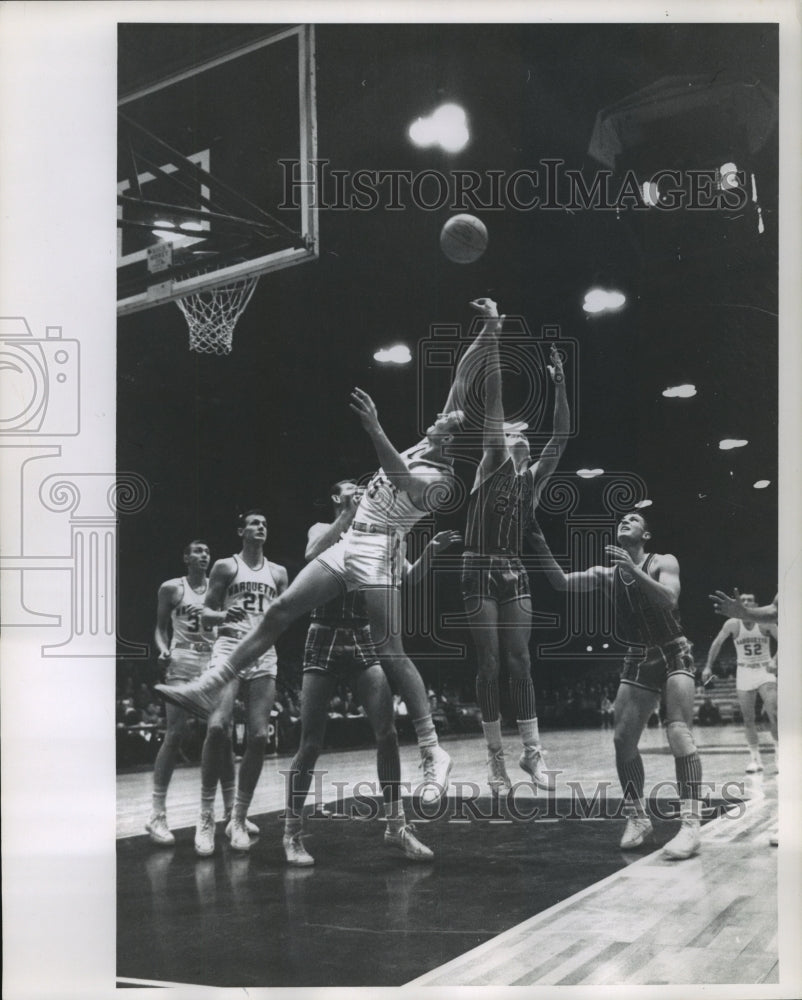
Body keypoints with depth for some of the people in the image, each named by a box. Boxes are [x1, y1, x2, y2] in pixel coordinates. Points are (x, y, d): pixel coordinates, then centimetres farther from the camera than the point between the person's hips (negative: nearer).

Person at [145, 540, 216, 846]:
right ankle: (157, 814, -9)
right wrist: (163, 649, -14)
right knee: (175, 734, -12)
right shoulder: (172, 588, 3)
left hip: (214, 662, 4)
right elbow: (161, 627, 5)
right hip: (182, 663, -4)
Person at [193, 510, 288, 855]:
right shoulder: (226, 567, 8)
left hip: (264, 655, 4)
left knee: (258, 737, -5)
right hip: (229, 648, -4)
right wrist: (223, 615, -17)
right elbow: (205, 615, 4)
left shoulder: (278, 572, 17)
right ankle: (206, 816, -12)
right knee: (217, 726, -22)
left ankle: (238, 818, 5)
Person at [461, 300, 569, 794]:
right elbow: (493, 398, -7)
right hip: (481, 571, -3)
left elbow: (561, 437, 3)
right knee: (490, 665, -1)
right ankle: (496, 756, 5)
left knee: (520, 663, 2)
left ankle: (531, 750, 5)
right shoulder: (491, 466, 0)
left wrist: (560, 383, -4)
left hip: (515, 573, 4)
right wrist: (493, 333, -12)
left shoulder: (533, 478, 11)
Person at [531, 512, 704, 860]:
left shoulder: (663, 562, -7)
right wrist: (541, 546, -20)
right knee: (622, 740, -1)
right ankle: (637, 818, 14)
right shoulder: (606, 574, 4)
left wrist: (633, 569, -36)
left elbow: (669, 600, -26)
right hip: (638, 661, 5)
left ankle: (690, 824, -25)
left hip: (674, 655, -5)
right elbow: (562, 583, -8)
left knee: (678, 732, -21)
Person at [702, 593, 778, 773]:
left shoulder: (765, 623, -11)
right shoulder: (732, 624, -8)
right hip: (744, 672, 2)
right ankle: (755, 758, 9)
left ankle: (779, 750, -4)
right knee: (748, 719, 1)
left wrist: (775, 661, -21)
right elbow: (717, 644, 3)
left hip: (765, 671, -2)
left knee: (773, 713, -17)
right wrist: (708, 667, 2)